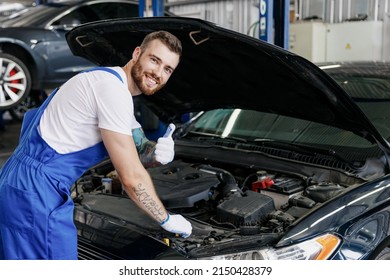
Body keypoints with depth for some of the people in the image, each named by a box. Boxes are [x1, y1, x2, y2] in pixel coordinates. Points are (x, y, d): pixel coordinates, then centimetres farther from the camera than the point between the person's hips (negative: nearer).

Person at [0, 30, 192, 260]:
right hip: (37, 195, -11)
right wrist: (166, 220, -5)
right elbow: (131, 178, -18)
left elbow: (138, 150, 16)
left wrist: (157, 154, -8)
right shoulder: (112, 89, -19)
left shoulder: (106, 81, 14)